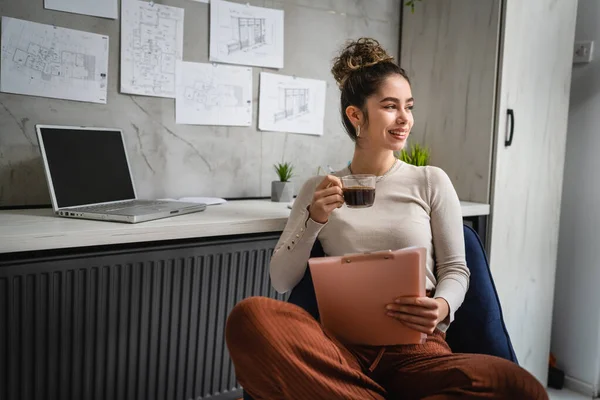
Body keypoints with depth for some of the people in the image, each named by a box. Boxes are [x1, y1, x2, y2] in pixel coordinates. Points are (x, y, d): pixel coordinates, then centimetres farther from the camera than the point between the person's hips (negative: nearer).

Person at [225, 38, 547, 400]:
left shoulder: (432, 182, 11)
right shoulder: (318, 190, 13)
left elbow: (455, 269, 10)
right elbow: (282, 281, 9)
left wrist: (442, 308, -13)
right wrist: (315, 220, -7)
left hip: (416, 348, 0)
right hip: (343, 344, 1)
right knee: (249, 317, -31)